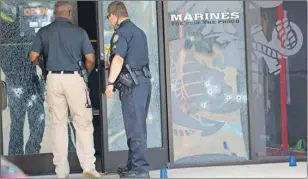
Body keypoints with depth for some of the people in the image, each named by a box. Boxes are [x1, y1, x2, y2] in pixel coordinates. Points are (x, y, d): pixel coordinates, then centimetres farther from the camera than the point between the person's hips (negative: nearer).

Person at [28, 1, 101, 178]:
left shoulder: (43, 31, 6)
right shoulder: (79, 31, 0)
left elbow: (33, 57, 3)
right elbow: (90, 59, 0)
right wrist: (88, 72, 20)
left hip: (53, 79, 3)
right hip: (73, 78, -2)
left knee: (58, 124, 8)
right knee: (83, 123, 4)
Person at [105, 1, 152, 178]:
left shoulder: (122, 32, -9)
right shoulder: (139, 31, 20)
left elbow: (118, 59, -19)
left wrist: (110, 83, -17)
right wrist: (112, 65, 37)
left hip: (132, 85, -9)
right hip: (143, 82, 9)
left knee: (135, 128, -7)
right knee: (138, 127, 13)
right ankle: (134, 164, 19)